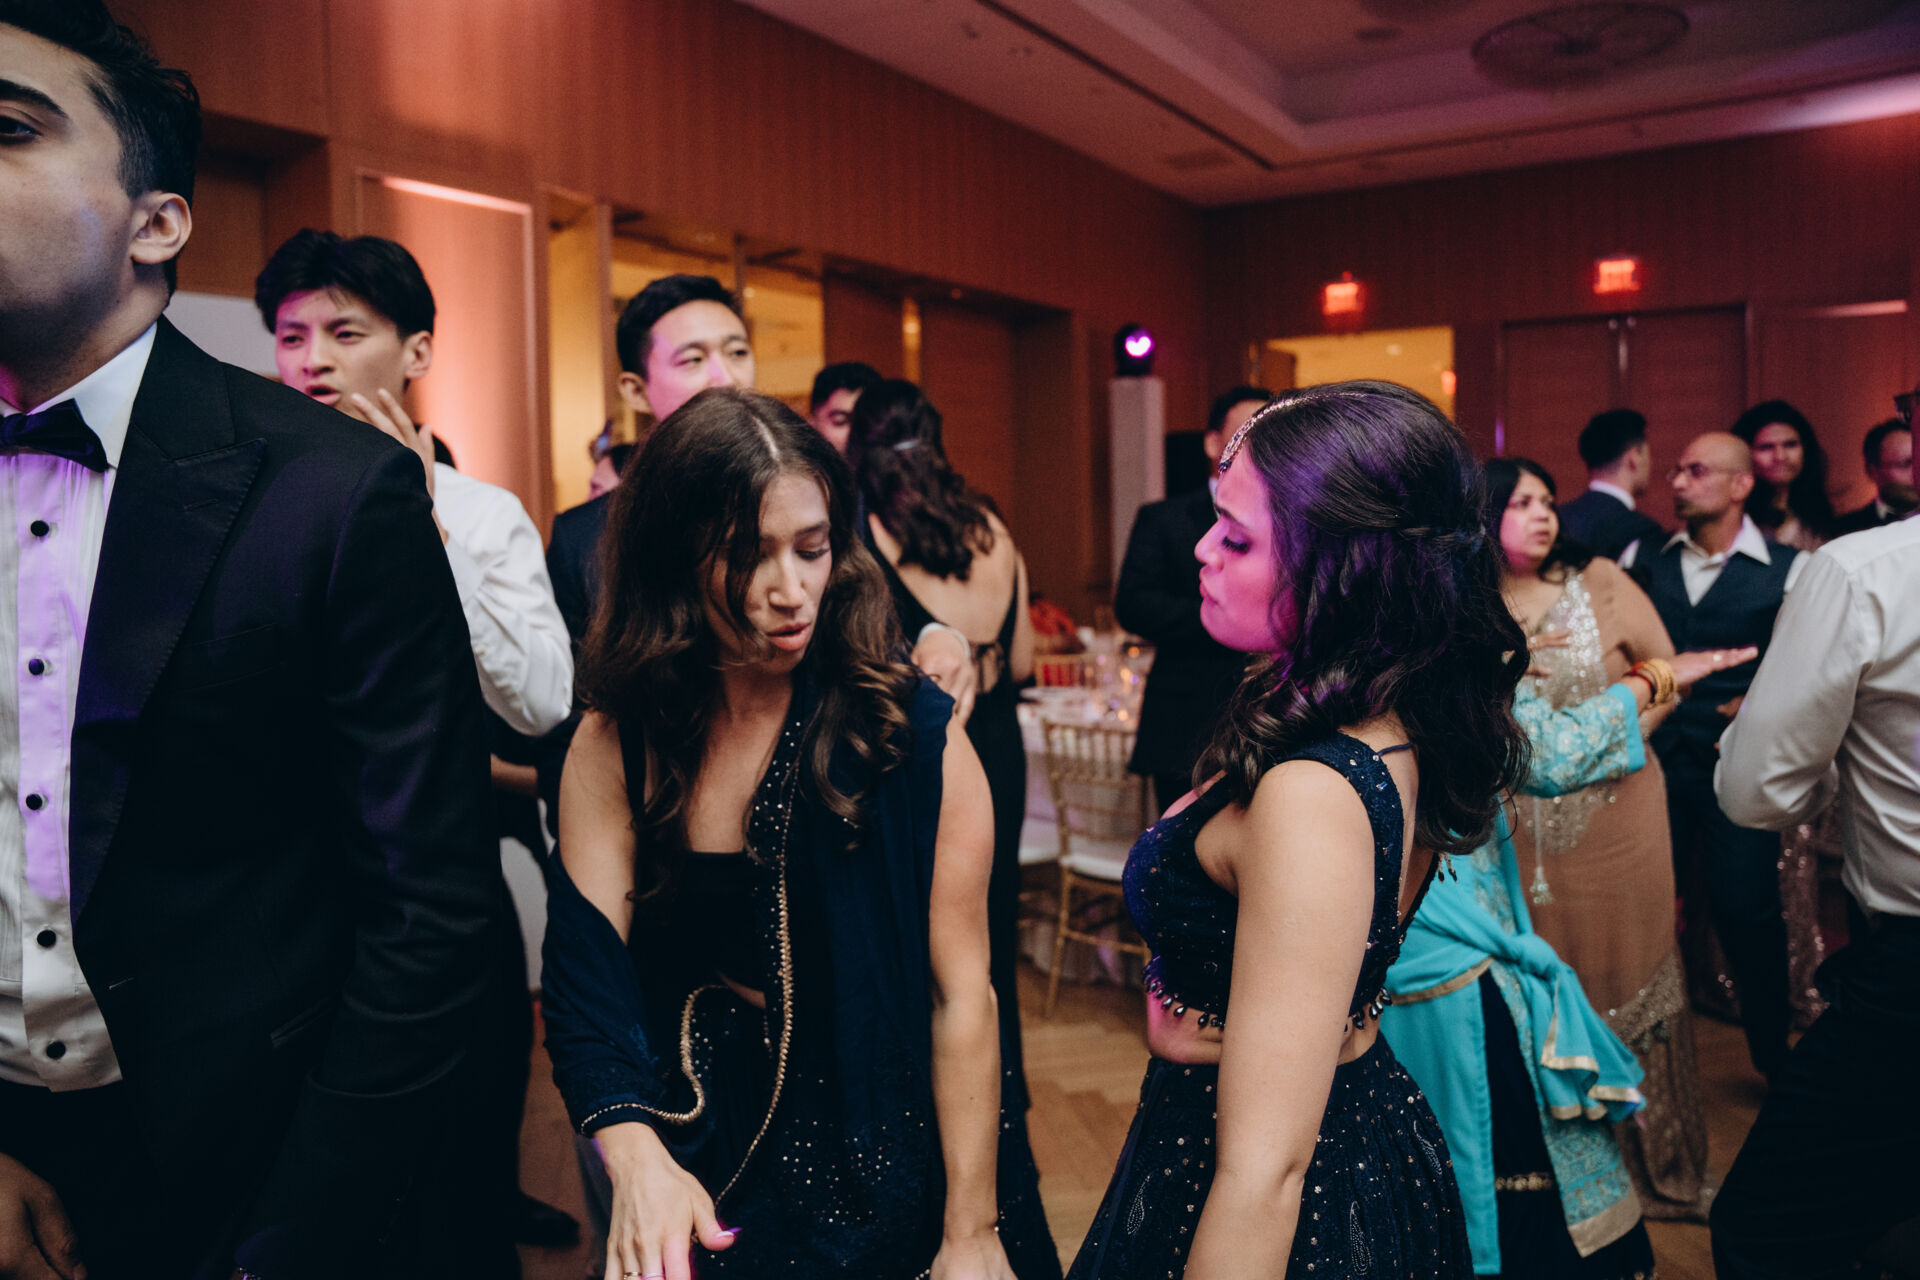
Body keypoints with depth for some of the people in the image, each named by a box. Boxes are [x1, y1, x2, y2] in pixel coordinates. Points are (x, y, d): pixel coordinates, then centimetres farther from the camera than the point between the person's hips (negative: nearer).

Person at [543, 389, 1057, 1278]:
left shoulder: (915, 733, -16)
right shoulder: (611, 749, -8)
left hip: (881, 1182, -2)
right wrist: (635, 1155, -30)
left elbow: (960, 996, -15)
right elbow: (588, 982, -12)